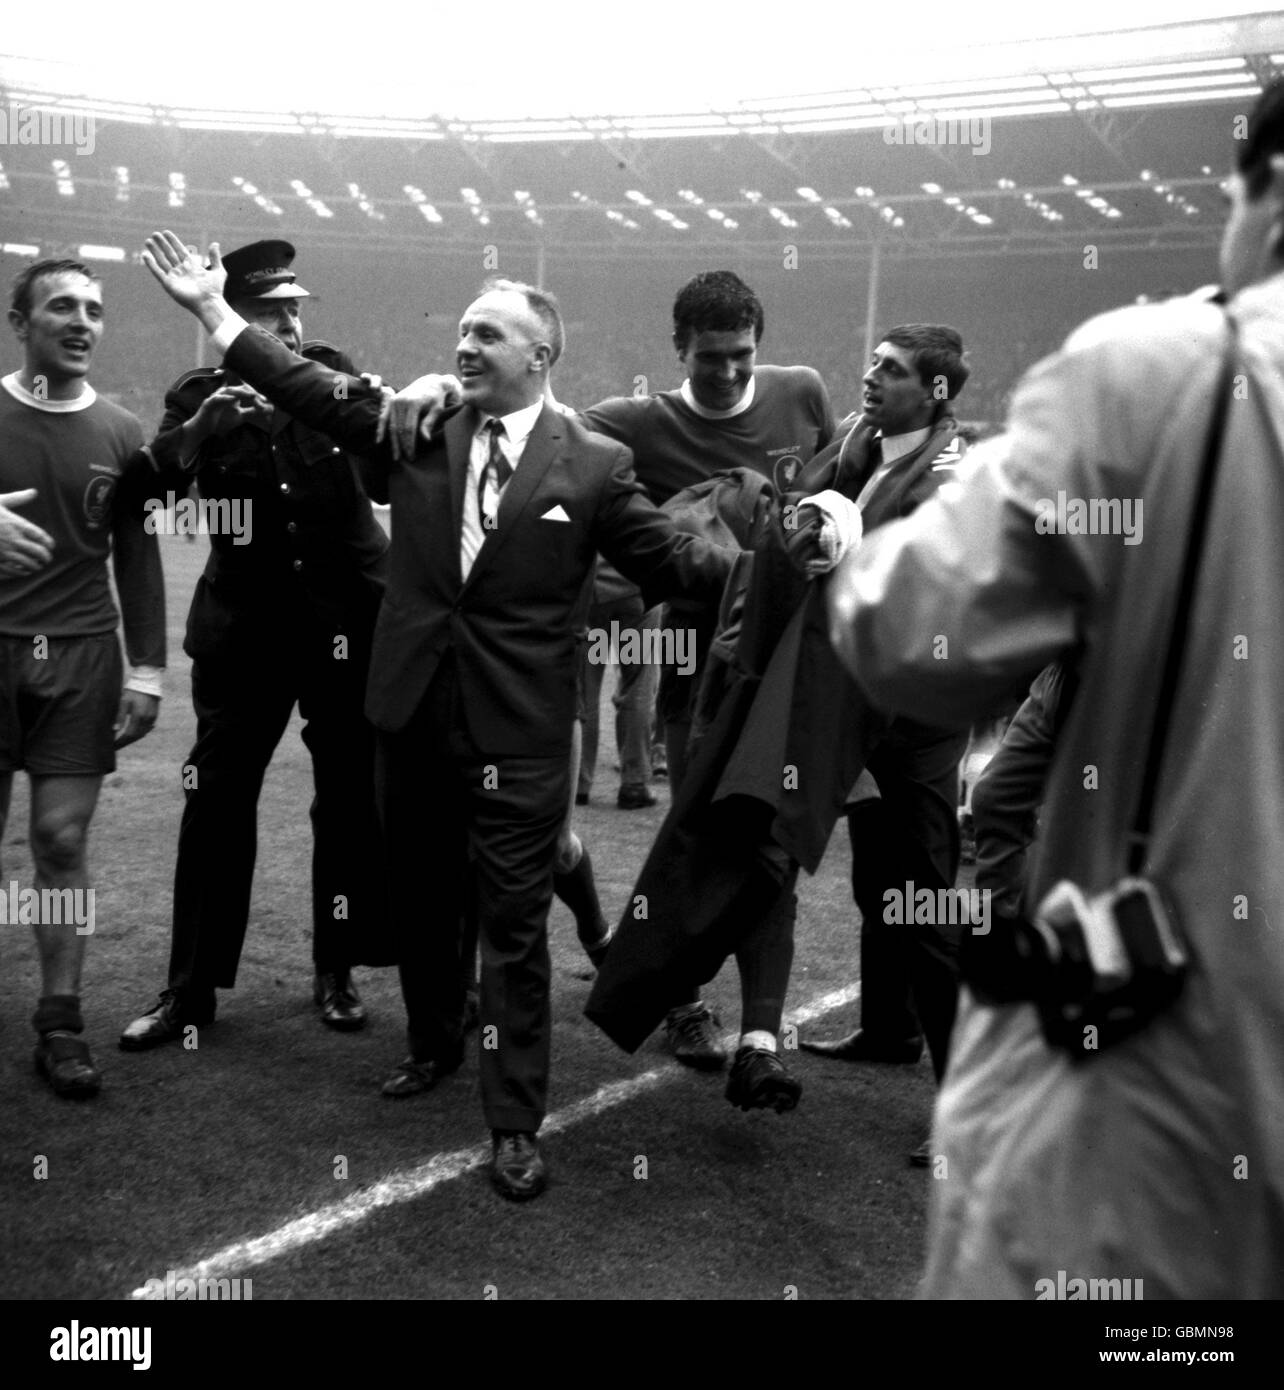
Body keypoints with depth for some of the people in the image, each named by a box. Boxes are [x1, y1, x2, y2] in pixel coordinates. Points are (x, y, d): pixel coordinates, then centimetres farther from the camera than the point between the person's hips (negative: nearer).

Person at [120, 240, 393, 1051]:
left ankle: (337, 970, 20)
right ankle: (192, 985, 11)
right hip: (245, 625, -1)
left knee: (351, 799, 6)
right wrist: (205, 421, -33)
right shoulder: (202, 395, 0)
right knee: (215, 799, 0)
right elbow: (157, 476, -15)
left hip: (346, 617, 1)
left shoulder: (333, 374, 3)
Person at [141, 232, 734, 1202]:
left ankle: (517, 1124, 10)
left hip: (519, 733, -4)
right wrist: (212, 308, 3)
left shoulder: (594, 464, -4)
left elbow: (669, 561, -3)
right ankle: (434, 1045, 44)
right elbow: (313, 389, 5)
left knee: (515, 928, 0)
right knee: (421, 902, 20)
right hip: (415, 717, 4)